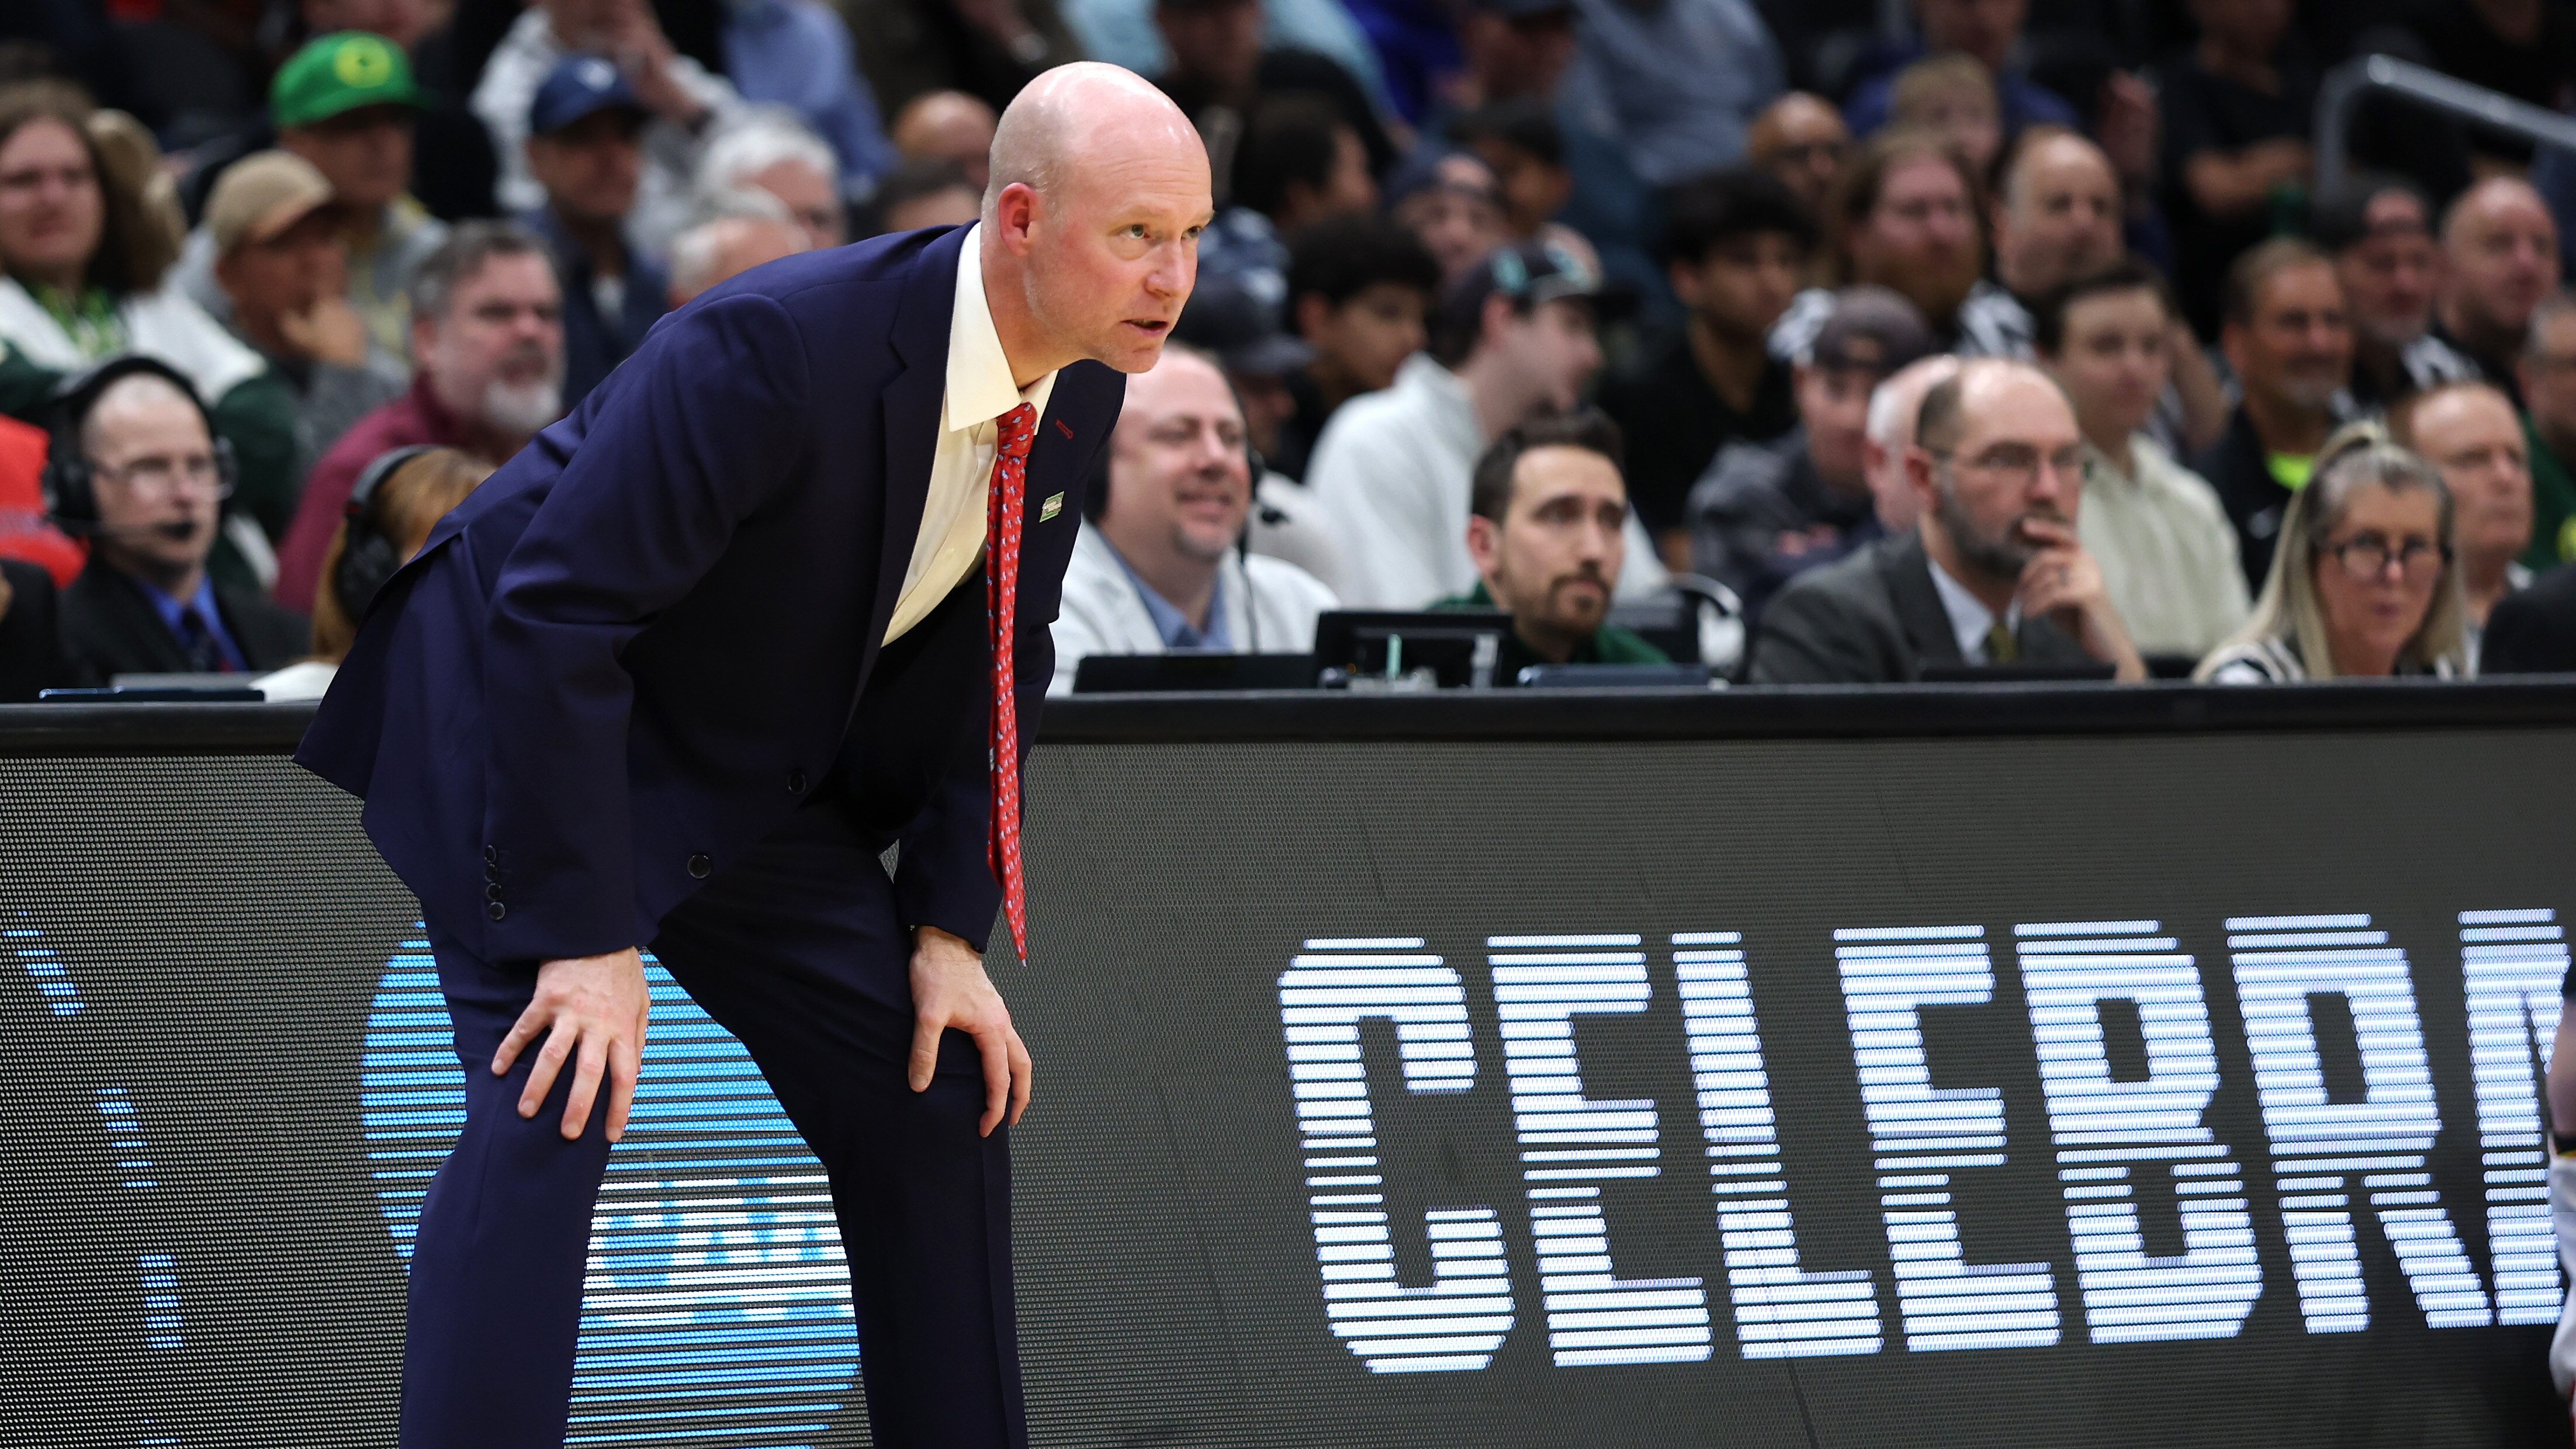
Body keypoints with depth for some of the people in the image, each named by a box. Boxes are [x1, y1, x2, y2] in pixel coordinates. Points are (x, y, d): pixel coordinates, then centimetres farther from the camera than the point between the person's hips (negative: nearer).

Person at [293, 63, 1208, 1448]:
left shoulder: (1078, 391, -8)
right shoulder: (775, 348, -32)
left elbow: (989, 656, 6)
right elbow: (558, 613, -31)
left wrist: (951, 928, -1)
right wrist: (590, 939, -29)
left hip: (750, 769, 8)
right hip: (524, 711, -8)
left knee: (940, 1094, 7)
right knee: (549, 1111, -22)